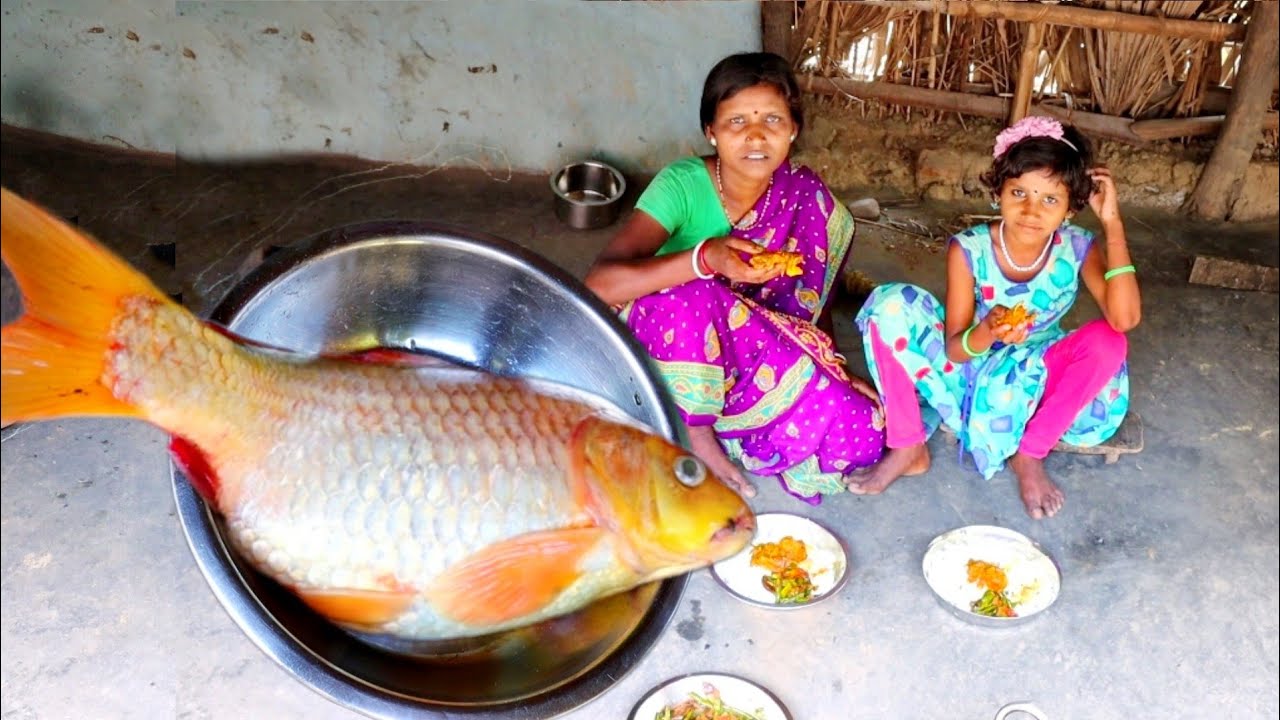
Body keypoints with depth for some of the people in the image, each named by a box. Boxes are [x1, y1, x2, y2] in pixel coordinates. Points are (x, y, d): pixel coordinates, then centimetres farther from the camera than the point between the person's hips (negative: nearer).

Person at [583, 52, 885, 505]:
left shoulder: (801, 193, -9)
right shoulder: (683, 185, -22)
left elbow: (811, 297, 4)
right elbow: (600, 284, -35)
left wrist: (832, 371, -11)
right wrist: (706, 258, -47)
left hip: (757, 366, 4)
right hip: (664, 357, -3)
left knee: (861, 433, -17)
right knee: (685, 295, -37)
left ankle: (720, 423, 1)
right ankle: (696, 430, -12)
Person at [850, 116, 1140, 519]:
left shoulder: (1077, 250, -15)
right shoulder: (969, 250, -19)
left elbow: (1124, 318, -32)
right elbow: (955, 349, -17)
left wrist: (1113, 224, -31)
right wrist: (988, 333, -41)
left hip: (1033, 382, 1)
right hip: (967, 373, -1)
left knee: (1107, 342, -28)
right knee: (889, 305, -24)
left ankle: (1029, 455, -8)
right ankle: (907, 448, -16)